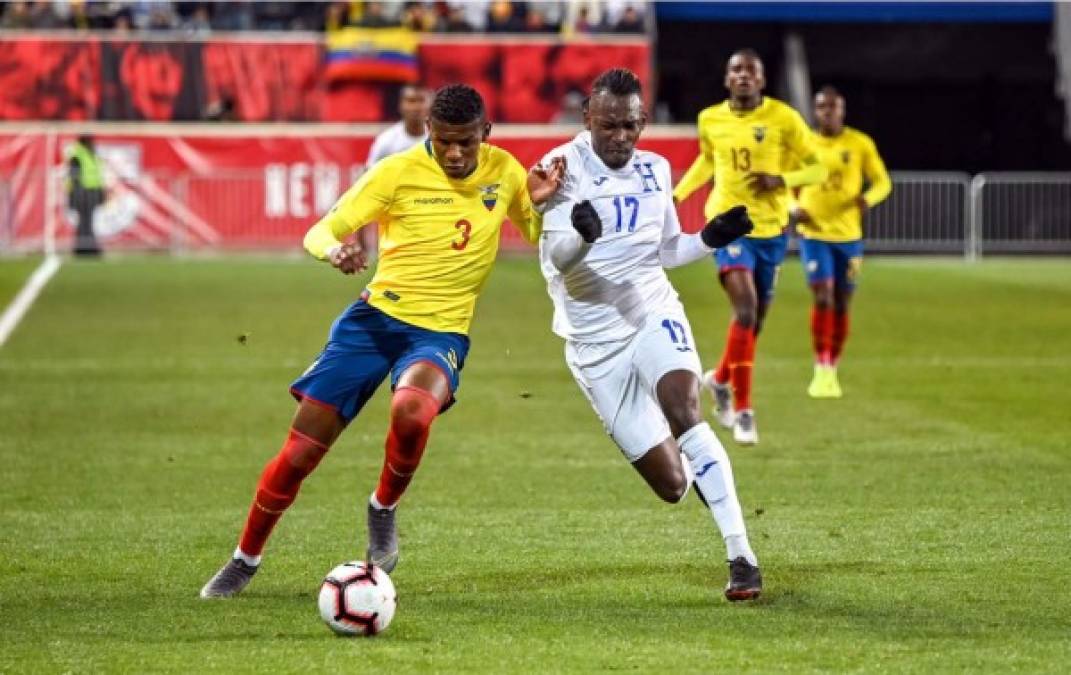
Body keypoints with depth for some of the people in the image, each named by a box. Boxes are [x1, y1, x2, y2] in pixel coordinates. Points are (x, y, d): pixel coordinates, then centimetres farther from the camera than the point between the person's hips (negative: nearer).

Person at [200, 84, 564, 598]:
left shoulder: (503, 171, 1)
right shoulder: (399, 171, -7)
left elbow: (539, 238, 15)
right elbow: (319, 232, -7)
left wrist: (539, 203, -8)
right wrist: (333, 250, -32)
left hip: (441, 331, 0)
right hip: (375, 317, 0)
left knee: (411, 412, -35)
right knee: (301, 450, -5)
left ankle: (384, 510, -5)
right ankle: (244, 561, 17)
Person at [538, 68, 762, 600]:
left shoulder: (655, 171, 8)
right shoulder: (565, 167, -9)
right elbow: (556, 256, -20)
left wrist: (711, 238, 1)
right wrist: (582, 235, -43)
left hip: (654, 316, 2)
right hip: (596, 344, -2)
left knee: (683, 413, -29)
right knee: (670, 484, -5)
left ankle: (741, 556, -30)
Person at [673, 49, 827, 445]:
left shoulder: (783, 118, -5)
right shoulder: (710, 120, 2)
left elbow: (817, 169, -3)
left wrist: (781, 180, -20)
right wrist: (678, 194, 12)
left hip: (772, 228, 1)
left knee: (756, 318, 12)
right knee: (745, 308, -21)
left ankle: (720, 379, 43)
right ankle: (743, 411, -14)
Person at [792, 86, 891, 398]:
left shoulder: (860, 144, 0)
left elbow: (883, 182, 4)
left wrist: (868, 198, -18)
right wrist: (794, 208, -8)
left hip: (848, 234, 1)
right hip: (814, 233, -1)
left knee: (841, 304, 7)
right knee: (823, 297, -15)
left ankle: (832, 370, 21)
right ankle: (821, 370, -9)